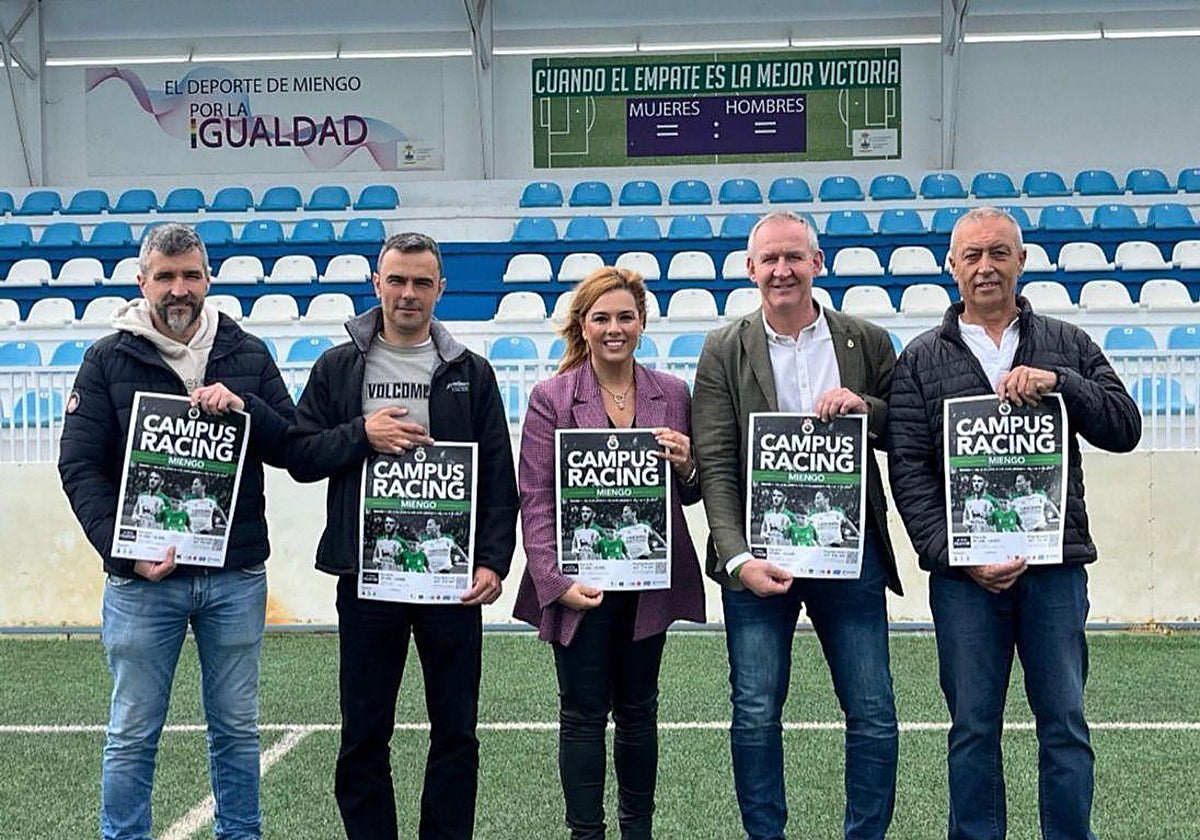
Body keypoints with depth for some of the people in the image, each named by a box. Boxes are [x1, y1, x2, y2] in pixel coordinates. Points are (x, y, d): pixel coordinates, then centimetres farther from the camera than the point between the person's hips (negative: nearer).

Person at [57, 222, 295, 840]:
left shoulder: (248, 355, 8)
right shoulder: (108, 360, 2)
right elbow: (80, 467, -3)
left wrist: (243, 407, -13)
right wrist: (124, 551, -14)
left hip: (237, 575, 2)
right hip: (141, 579, -2)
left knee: (237, 727, 12)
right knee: (133, 734, 6)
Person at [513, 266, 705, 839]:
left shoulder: (673, 395, 6)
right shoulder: (550, 398, -3)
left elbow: (690, 495, 12)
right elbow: (536, 499, -7)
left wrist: (685, 466, -11)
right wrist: (557, 582, -17)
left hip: (649, 581, 3)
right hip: (580, 583, -3)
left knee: (638, 710, 14)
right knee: (583, 715, 4)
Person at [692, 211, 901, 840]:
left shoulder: (868, 343, 6)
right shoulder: (724, 352, 2)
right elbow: (716, 466, -3)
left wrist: (867, 408, -11)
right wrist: (739, 558, -15)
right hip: (758, 554, -1)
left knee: (874, 717, 4)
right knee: (755, 717, 3)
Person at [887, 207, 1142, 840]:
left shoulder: (1066, 346, 12)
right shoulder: (922, 360, 8)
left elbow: (1124, 428, 4)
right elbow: (908, 471, 1)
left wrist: (1060, 383, -12)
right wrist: (956, 555, -10)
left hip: (1056, 564, 1)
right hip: (963, 573, -1)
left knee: (1065, 724, 5)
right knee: (973, 728, 6)